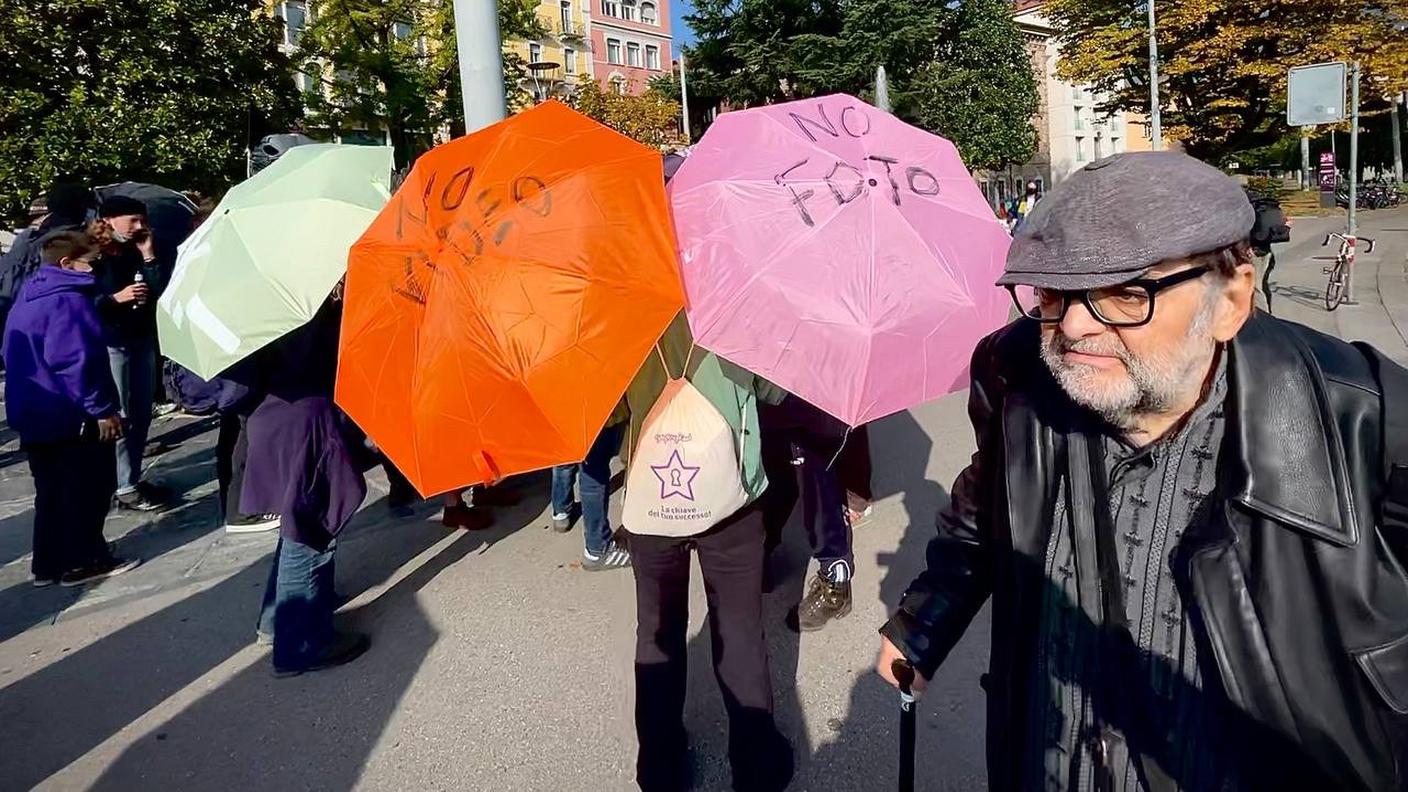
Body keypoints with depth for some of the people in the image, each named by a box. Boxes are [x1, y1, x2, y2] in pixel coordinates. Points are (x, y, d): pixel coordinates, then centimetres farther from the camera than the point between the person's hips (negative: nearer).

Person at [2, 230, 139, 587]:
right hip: (71, 416, -10)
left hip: (34, 415, 10)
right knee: (86, 490, 2)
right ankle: (82, 562, 9)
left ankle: (48, 564, 23)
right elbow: (75, 361, -24)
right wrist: (102, 410, -21)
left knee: (52, 491, 17)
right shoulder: (69, 301, -18)